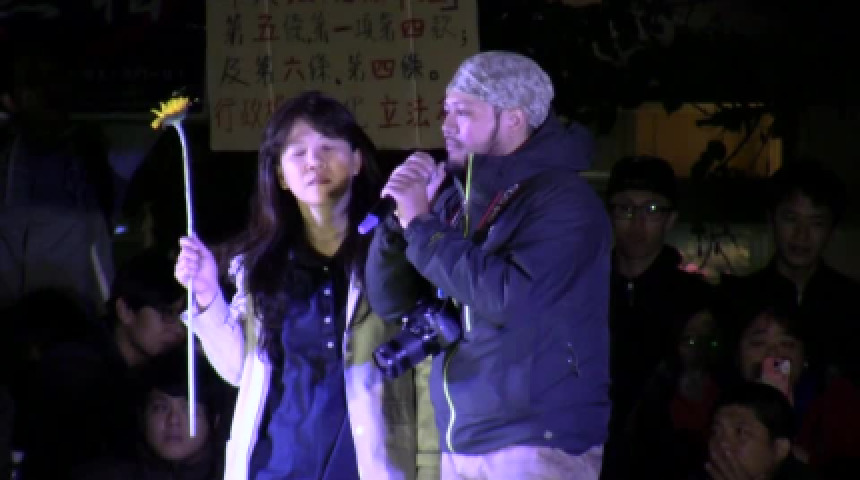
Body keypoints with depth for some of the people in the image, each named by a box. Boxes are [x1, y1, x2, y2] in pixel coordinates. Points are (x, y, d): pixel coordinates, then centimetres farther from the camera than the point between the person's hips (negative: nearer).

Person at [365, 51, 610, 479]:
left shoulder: (562, 198, -9)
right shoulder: (455, 198, 10)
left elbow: (509, 298, -22)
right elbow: (392, 302, 10)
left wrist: (421, 223, -15)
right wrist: (400, 217, -6)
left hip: (536, 444, -7)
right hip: (461, 443, 7)